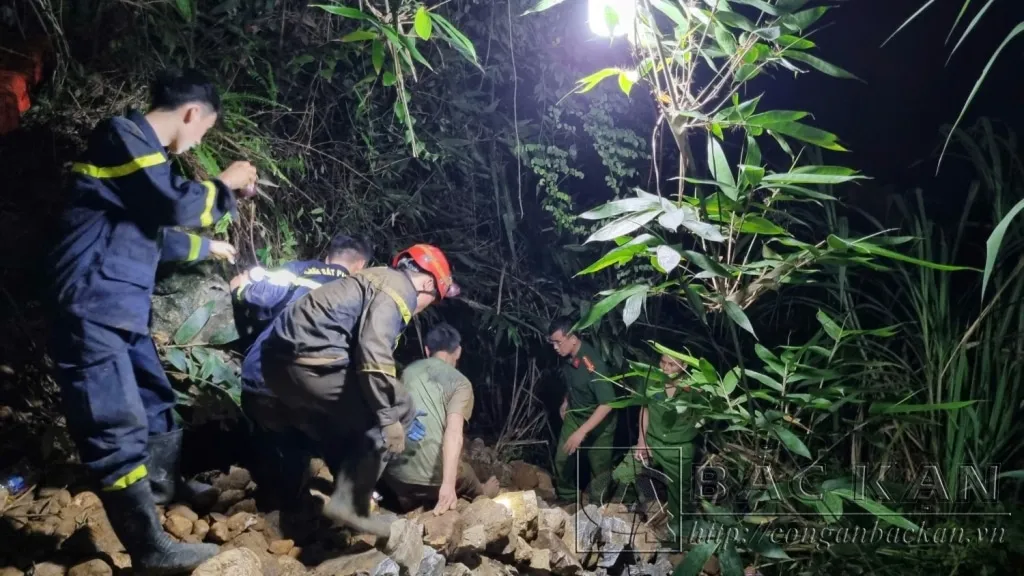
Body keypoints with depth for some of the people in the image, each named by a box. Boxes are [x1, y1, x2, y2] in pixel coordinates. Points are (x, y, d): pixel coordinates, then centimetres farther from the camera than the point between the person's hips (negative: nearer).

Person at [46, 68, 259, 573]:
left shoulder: (141, 146, 22)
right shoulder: (123, 134, -9)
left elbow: (153, 232, 30)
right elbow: (178, 204, -18)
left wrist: (208, 247, 38)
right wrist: (227, 183, -2)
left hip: (121, 306, 11)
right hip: (92, 306, -11)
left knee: (153, 398, 18)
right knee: (117, 425, -10)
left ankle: (169, 487, 33)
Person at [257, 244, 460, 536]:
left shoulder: (378, 279, 25)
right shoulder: (399, 287, -5)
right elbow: (373, 353, -20)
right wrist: (390, 417, -16)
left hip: (281, 359, 10)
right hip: (308, 362, -10)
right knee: (400, 410, -1)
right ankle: (350, 502, -2)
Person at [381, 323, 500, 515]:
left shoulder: (408, 370, 12)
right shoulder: (460, 383, -5)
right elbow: (454, 432, -20)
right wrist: (448, 485, -27)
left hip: (393, 470, 4)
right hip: (432, 476, -4)